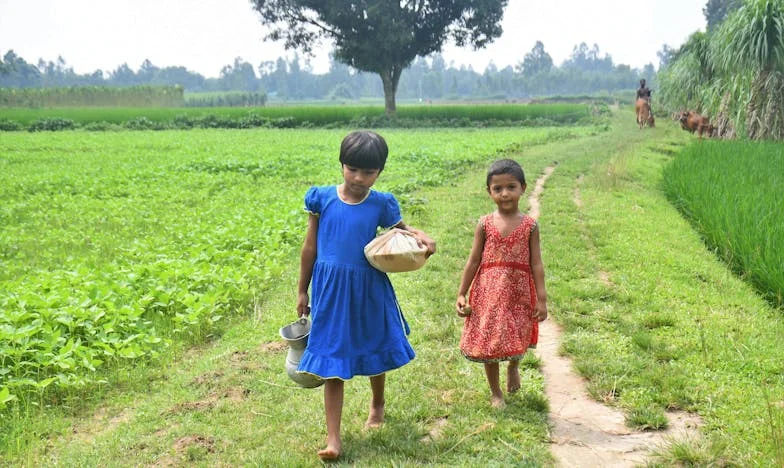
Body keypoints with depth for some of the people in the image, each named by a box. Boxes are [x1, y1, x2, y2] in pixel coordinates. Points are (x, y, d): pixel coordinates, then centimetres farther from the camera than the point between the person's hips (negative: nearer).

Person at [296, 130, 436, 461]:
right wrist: (302, 291, 9)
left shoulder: (381, 204, -6)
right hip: (330, 290, -1)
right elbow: (310, 247, 4)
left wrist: (421, 237, -14)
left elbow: (401, 231, 10)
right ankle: (333, 438, 8)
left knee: (375, 351, 20)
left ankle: (377, 403, 49)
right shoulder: (322, 198, -4)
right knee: (332, 364, 1)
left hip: (369, 289, 1)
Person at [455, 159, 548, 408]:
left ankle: (513, 367, 48)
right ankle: (495, 392, 27)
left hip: (519, 292, 0)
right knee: (488, 341, 7)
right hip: (489, 291, 0)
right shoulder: (485, 224, -3)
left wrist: (542, 299, -6)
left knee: (518, 340, 11)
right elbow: (473, 260, 0)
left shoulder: (529, 225, -4)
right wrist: (461, 294, -2)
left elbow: (536, 264, -3)